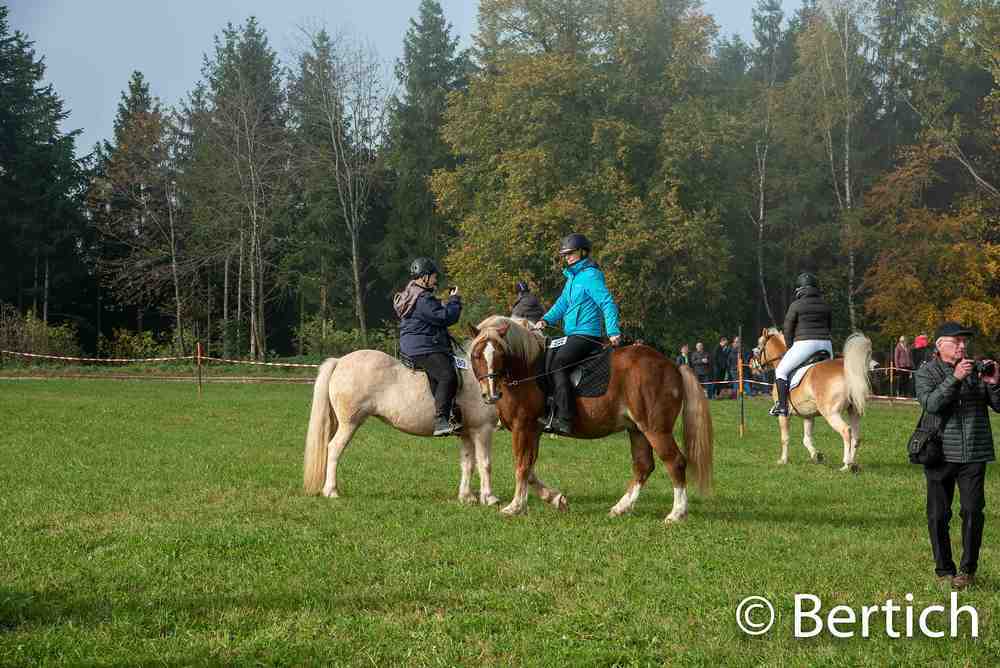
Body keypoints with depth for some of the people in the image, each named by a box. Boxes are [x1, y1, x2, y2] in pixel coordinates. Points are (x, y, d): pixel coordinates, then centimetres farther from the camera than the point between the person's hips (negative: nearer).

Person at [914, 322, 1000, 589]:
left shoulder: (976, 369, 9)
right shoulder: (926, 373, 2)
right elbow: (930, 404, -17)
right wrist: (955, 378, -25)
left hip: (974, 454, 1)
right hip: (941, 455, -1)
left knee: (973, 511, -6)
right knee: (938, 515, 3)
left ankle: (968, 569, 4)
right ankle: (944, 570, 14)